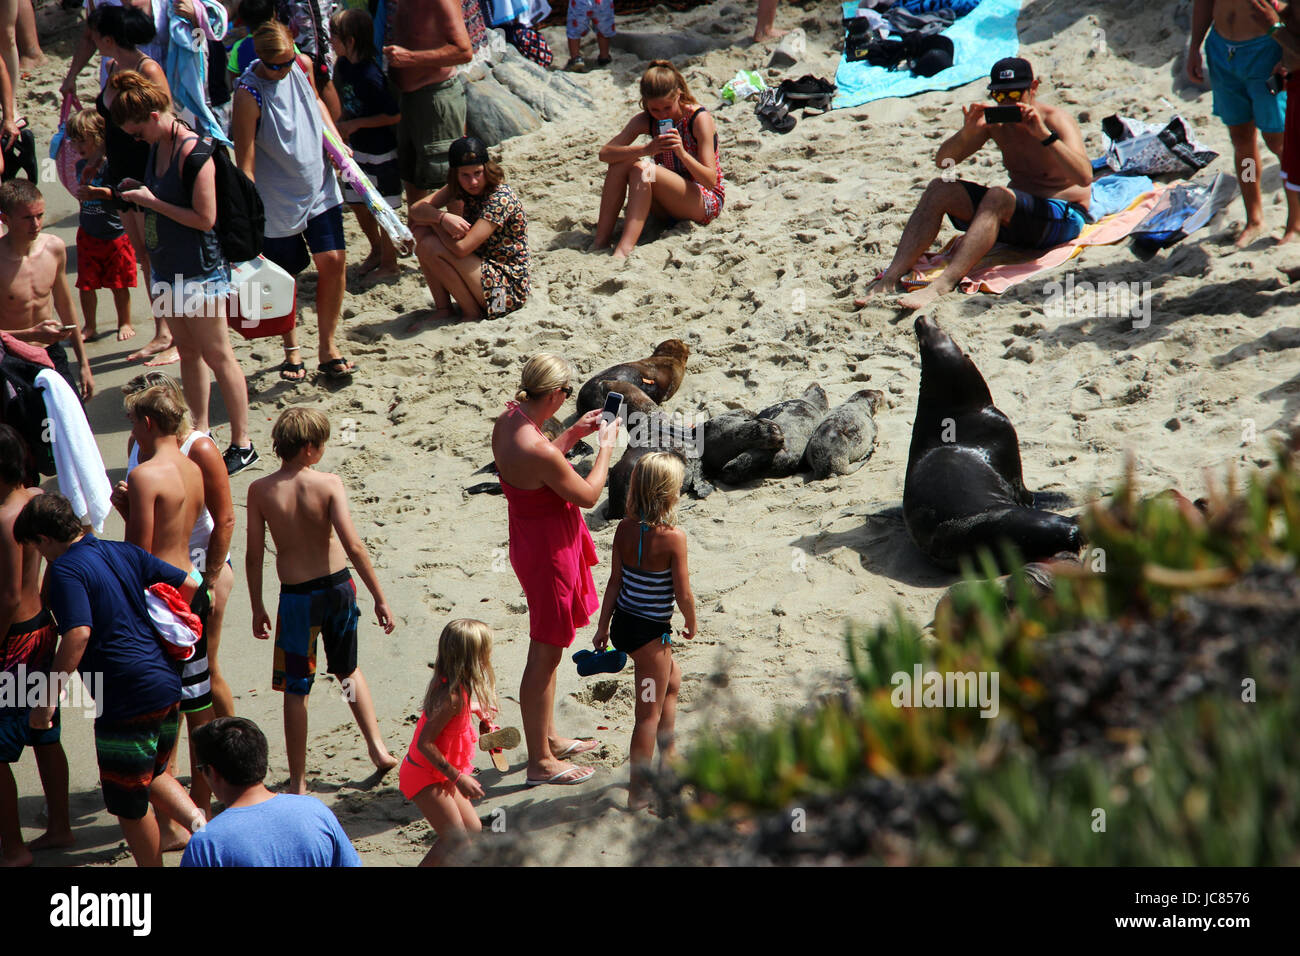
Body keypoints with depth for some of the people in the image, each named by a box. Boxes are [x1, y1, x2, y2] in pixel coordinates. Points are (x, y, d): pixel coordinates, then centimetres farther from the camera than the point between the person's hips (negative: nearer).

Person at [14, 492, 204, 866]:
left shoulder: (66, 570, -12)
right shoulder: (123, 552, 10)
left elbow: (78, 634, -25)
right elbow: (188, 584, 13)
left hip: (128, 700, -8)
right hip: (166, 684, 8)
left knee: (129, 801, 10)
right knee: (151, 774, 28)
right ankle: (199, 823, 5)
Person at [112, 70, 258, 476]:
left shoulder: (192, 151, -20)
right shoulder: (157, 145, 6)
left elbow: (205, 218, -23)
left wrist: (152, 201, -19)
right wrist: (139, 191, 1)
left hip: (199, 270, -9)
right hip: (168, 267, 9)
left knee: (217, 356, -1)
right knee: (188, 353, 15)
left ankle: (242, 444, 7)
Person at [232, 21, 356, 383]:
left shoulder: (303, 66, -4)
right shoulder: (249, 95, -22)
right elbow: (245, 163, -21)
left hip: (320, 188, 5)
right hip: (278, 201, -5)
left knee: (334, 261, -2)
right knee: (283, 278, 8)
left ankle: (327, 347, 13)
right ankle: (291, 351, 28)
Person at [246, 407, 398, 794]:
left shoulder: (260, 490, -10)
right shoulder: (328, 483, -13)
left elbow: (254, 555, -5)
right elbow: (354, 547, -17)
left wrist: (257, 608, 7)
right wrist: (379, 598, -10)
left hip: (297, 597, -1)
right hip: (338, 586, 1)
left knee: (295, 690, 9)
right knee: (348, 670, 27)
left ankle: (298, 782, 13)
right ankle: (377, 747, 25)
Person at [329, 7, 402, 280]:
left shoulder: (370, 76, -26)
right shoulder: (342, 65, -1)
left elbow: (395, 114, -23)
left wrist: (355, 124, -20)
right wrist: (339, 123, -2)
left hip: (381, 152, -8)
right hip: (357, 149, 8)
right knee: (357, 203, 19)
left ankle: (389, 262, 23)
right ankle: (376, 250, 41)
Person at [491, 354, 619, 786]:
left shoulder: (507, 421, -3)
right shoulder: (538, 450, -31)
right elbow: (588, 495, -17)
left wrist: (573, 435, 14)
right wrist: (606, 446, -4)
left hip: (530, 542, 10)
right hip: (548, 552, -10)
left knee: (547, 648, 24)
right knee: (545, 654, 3)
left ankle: (549, 738, 40)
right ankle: (541, 762, 15)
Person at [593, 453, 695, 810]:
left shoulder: (625, 529, -3)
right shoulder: (673, 537, -20)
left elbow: (614, 582, 3)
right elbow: (683, 594, -16)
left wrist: (603, 626, 11)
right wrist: (692, 624, 4)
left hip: (623, 621, 7)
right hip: (650, 631, -7)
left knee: (672, 681, 30)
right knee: (649, 711, 3)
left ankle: (667, 755, 43)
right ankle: (638, 791, 8)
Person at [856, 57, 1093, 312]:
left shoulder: (1056, 119, -12)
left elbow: (1084, 178, -28)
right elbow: (943, 161, 3)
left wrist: (1044, 134, -36)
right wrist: (967, 132, -17)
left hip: (1064, 217, -7)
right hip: (1014, 216, 7)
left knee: (997, 196, -34)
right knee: (940, 188, -9)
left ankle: (943, 284, -49)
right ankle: (891, 277, -21)